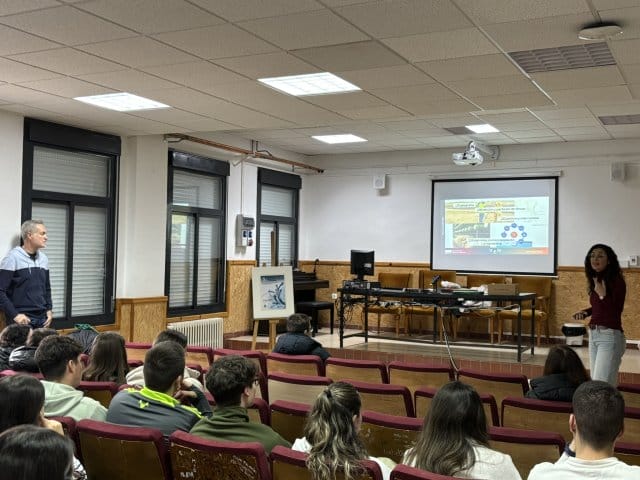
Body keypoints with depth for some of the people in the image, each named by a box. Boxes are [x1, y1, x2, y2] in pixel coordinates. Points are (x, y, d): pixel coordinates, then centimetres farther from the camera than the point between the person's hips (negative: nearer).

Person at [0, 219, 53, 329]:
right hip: (22, 319, -6)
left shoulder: (43, 258, 12)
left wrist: (49, 309, 9)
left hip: (42, 318, 6)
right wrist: (14, 315, -16)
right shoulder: (13, 258, -8)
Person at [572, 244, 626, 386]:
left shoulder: (617, 280, -13)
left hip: (610, 336, -8)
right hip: (593, 335, 8)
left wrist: (603, 295, -24)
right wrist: (585, 312, 4)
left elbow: (615, 312, -17)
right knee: (594, 381, 12)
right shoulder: (595, 280, 8)